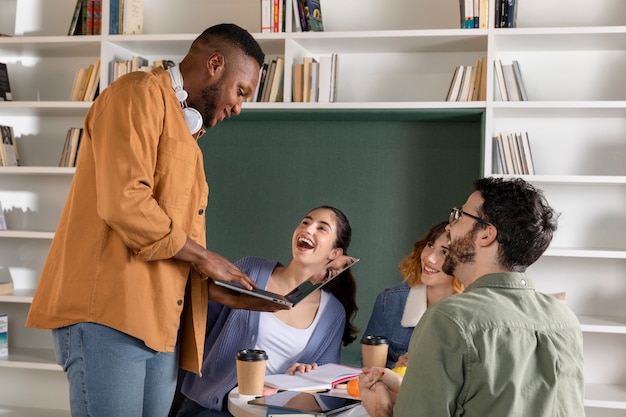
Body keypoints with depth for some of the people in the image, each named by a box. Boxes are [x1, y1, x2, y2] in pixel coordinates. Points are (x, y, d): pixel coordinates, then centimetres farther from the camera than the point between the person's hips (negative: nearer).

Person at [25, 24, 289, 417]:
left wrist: (226, 293, 9)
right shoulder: (140, 94, -4)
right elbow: (123, 203, -19)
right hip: (108, 311, -9)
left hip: (161, 321, 9)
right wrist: (202, 256, -8)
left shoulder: (183, 131, 25)